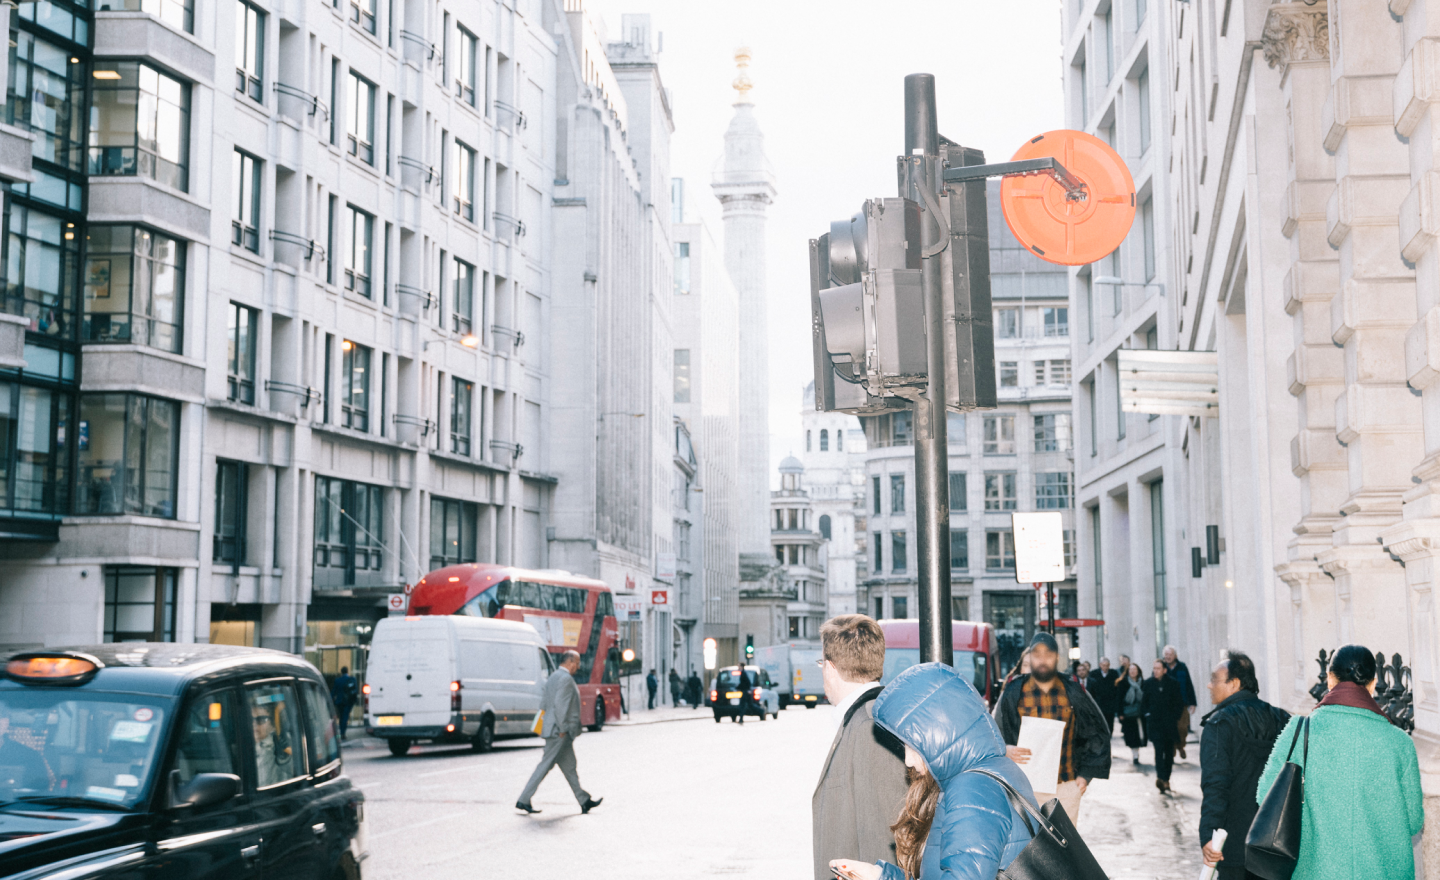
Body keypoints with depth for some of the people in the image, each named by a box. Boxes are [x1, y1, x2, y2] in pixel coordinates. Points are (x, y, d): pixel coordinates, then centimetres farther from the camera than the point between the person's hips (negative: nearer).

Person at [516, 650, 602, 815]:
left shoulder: (553, 677, 16)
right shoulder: (566, 679, -15)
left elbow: (543, 703, 19)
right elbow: (560, 703, -24)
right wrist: (563, 728, -20)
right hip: (560, 732, -11)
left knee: (569, 766, 12)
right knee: (545, 765, -6)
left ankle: (584, 801, 16)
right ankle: (523, 800, -2)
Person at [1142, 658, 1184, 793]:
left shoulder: (1173, 683, 2)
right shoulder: (1148, 683, 3)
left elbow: (1178, 702, 6)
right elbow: (1143, 702, 10)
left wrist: (1175, 716, -3)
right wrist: (1147, 714, -2)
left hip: (1169, 722, 1)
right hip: (1154, 722, -1)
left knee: (1169, 752, 7)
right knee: (1159, 749, -15)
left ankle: (1166, 779, 17)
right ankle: (1161, 778, -25)